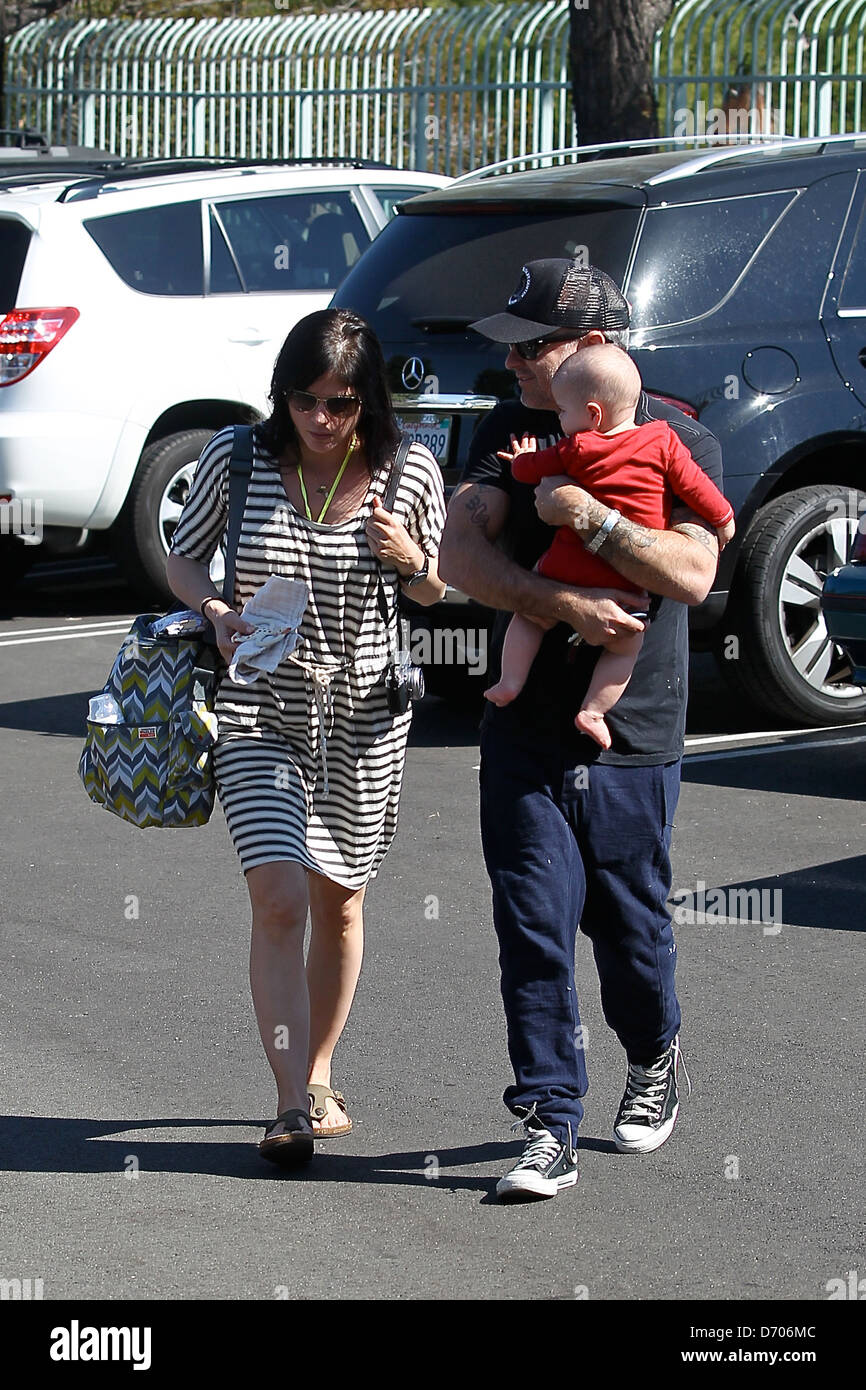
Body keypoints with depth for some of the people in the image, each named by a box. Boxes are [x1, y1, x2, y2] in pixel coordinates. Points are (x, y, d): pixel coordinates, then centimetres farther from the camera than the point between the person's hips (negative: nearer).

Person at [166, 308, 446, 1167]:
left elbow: (437, 592, 7)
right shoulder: (236, 460, -7)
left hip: (364, 716, 2)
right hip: (259, 713, -2)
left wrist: (410, 559, -15)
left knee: (339, 903, 13)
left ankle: (318, 1076, 32)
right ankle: (292, 1106, -12)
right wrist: (217, 613, -15)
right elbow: (182, 558, 6)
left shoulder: (409, 474, -6)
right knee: (279, 901, -15)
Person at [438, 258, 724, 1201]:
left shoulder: (676, 441, -3)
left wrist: (588, 518, -23)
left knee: (628, 921, 9)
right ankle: (549, 1129, -1)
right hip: (524, 729, 2)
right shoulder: (508, 433, 6)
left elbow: (693, 573, -15)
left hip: (632, 734, -2)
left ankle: (654, 1062, 38)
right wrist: (563, 604, -20)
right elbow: (459, 554, -6)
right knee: (533, 928, -4)